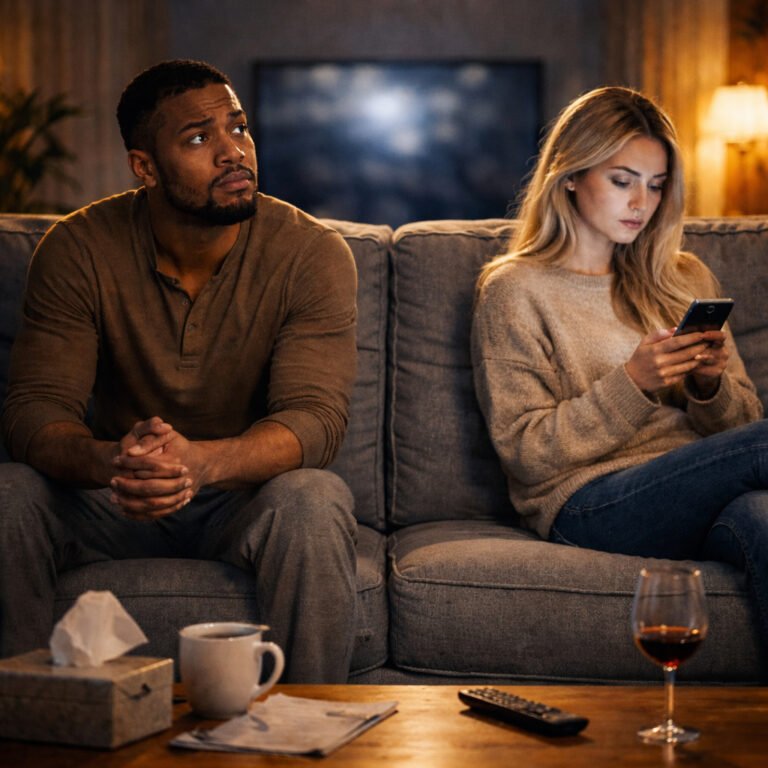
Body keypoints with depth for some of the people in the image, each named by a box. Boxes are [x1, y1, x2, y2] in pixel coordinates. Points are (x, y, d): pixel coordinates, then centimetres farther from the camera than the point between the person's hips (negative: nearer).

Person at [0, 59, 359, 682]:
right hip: (117, 505, 2)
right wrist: (108, 462, -41)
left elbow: (316, 417, -23)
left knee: (314, 500, -34)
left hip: (250, 499, -1)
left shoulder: (311, 253, -13)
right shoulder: (79, 250, -9)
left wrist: (201, 462, -45)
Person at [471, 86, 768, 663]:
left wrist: (711, 385, -4)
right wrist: (631, 385, -14)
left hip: (698, 495, 4)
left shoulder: (686, 280, 23)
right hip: (589, 502, -4)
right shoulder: (515, 291, 6)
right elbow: (526, 452, -2)